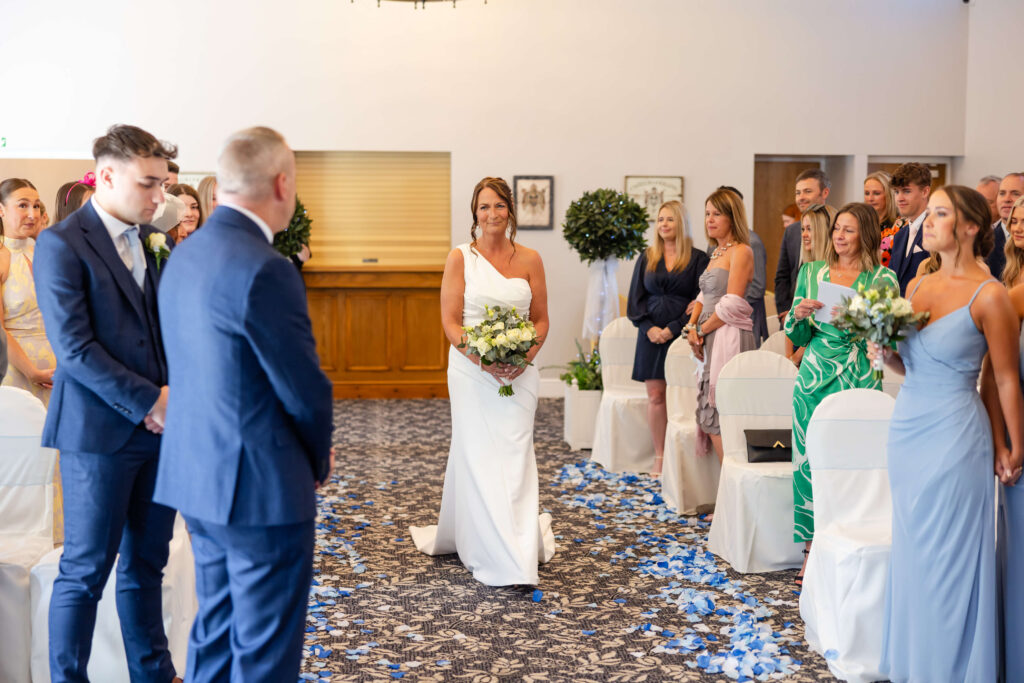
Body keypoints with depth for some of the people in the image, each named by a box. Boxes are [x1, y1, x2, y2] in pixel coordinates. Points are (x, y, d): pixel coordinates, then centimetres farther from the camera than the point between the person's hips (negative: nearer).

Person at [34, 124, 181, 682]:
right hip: (100, 432, -6)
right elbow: (74, 348, -16)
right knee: (85, 572, 4)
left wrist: (171, 397, 0)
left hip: (158, 425, 6)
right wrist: (148, 400, -15)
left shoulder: (149, 239, 11)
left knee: (146, 564, 15)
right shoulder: (61, 244, -10)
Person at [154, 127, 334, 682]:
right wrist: (319, 461, 4)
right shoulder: (263, 268, -21)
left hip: (197, 473, 9)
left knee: (216, 629, 22)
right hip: (259, 485, -9)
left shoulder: (185, 254, 7)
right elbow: (304, 387, -16)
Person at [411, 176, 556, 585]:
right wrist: (482, 359, -16)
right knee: (478, 456, 2)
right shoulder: (460, 258, 1)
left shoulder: (530, 260, 6)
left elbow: (541, 319, 8)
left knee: (515, 456, 0)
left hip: (518, 372, 1)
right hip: (471, 370, -1)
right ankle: (489, 552, 12)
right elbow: (450, 321, -3)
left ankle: (519, 555, 9)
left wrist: (526, 356, -10)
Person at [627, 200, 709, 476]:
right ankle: (659, 457, 8)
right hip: (652, 336, 3)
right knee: (655, 395, 2)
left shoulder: (698, 259, 2)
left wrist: (673, 328, -12)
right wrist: (649, 327, -5)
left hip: (682, 336, -3)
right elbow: (635, 299, 10)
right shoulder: (646, 258, 12)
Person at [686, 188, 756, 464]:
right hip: (711, 340, 9)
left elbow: (732, 304, -15)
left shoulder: (741, 251, -8)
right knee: (711, 417, 7)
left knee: (719, 417, -10)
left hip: (729, 337, -9)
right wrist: (692, 326, 1)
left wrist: (702, 330, -8)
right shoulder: (717, 252, 19)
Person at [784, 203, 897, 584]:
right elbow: (796, 338, 12)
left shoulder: (883, 279, 2)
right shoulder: (811, 272, 10)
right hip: (814, 378, 3)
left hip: (858, 380, -3)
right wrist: (799, 314, -9)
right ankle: (813, 550, 12)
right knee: (810, 459, 2)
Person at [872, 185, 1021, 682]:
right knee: (911, 551, 15)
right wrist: (885, 352, -4)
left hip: (954, 435, -6)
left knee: (946, 556, 4)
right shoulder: (917, 286, 7)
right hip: (906, 428, 6)